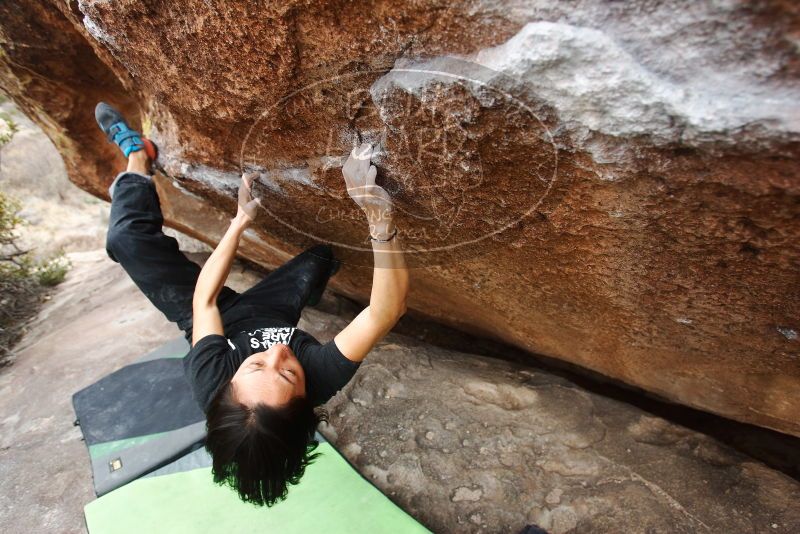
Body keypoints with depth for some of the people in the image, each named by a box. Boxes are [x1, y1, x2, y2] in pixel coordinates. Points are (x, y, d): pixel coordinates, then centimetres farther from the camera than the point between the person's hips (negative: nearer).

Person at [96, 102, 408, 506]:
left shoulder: (210, 380, -41)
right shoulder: (323, 378, -43)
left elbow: (204, 301, -26)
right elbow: (387, 310, -47)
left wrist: (239, 221, -23)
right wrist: (379, 214, -59)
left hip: (215, 317, -1)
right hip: (272, 313, 2)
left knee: (128, 235, -5)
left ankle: (137, 158, 24)